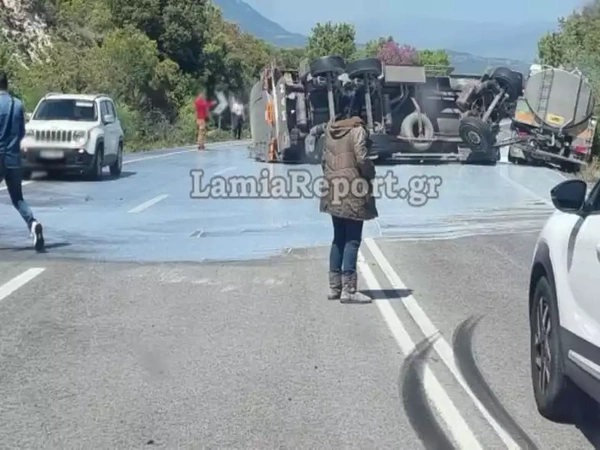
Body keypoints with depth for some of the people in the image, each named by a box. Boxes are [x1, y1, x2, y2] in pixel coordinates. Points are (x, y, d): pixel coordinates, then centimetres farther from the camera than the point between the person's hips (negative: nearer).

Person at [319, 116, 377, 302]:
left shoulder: (330, 130, 10)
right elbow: (361, 159, -16)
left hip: (334, 192, 7)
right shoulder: (357, 130, -10)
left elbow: (324, 160, 13)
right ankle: (348, 289, -5)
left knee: (338, 238, 15)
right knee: (352, 240, -2)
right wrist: (371, 172, 1)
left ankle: (334, 287, 17)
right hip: (353, 192, -6)